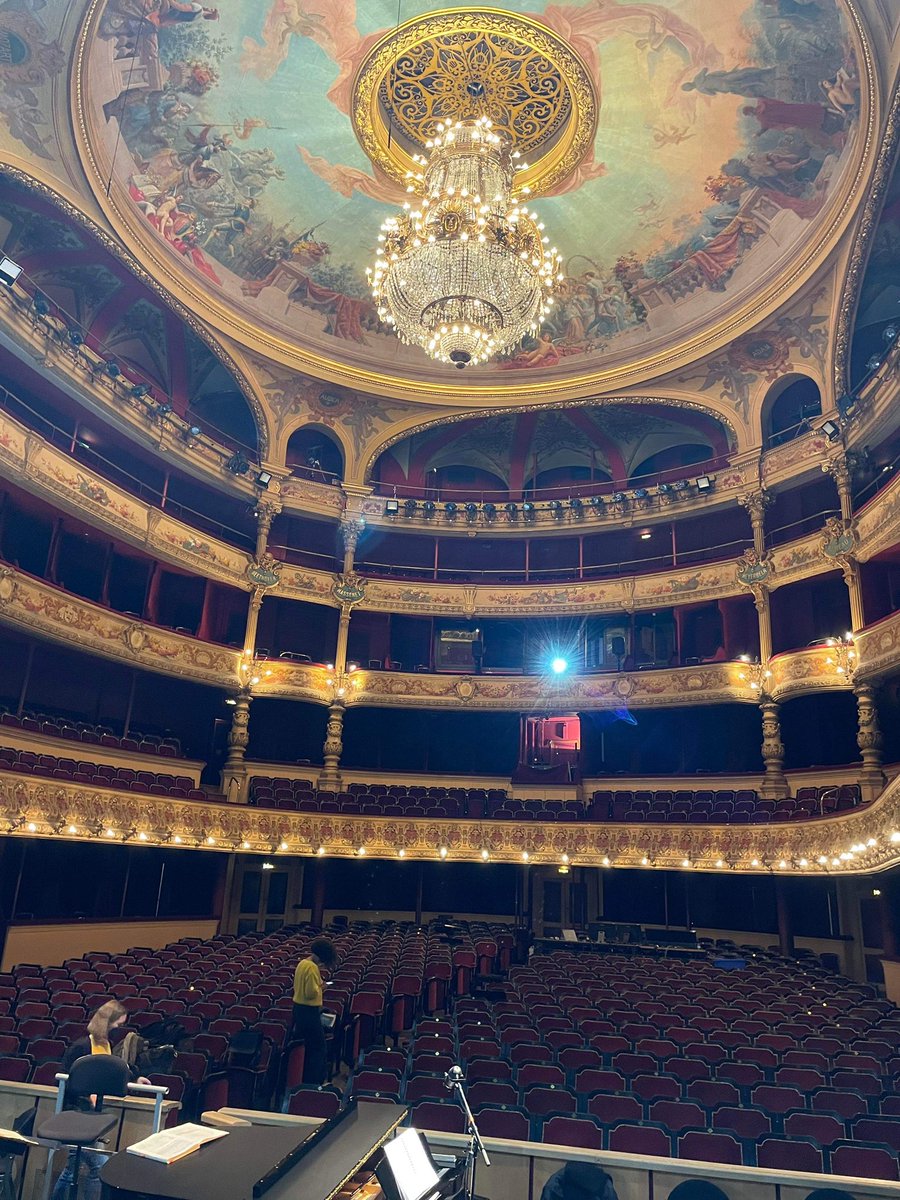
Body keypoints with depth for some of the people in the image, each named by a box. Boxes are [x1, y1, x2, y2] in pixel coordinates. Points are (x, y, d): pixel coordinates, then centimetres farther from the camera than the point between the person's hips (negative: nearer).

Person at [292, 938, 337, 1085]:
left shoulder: (302, 963, 6)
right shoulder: (312, 967, -23)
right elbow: (311, 992, -25)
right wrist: (319, 986, -8)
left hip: (298, 1007, 10)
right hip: (309, 1010, -10)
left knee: (302, 1044, 20)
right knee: (317, 1046, 2)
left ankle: (301, 1077, 30)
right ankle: (312, 1081, 7)